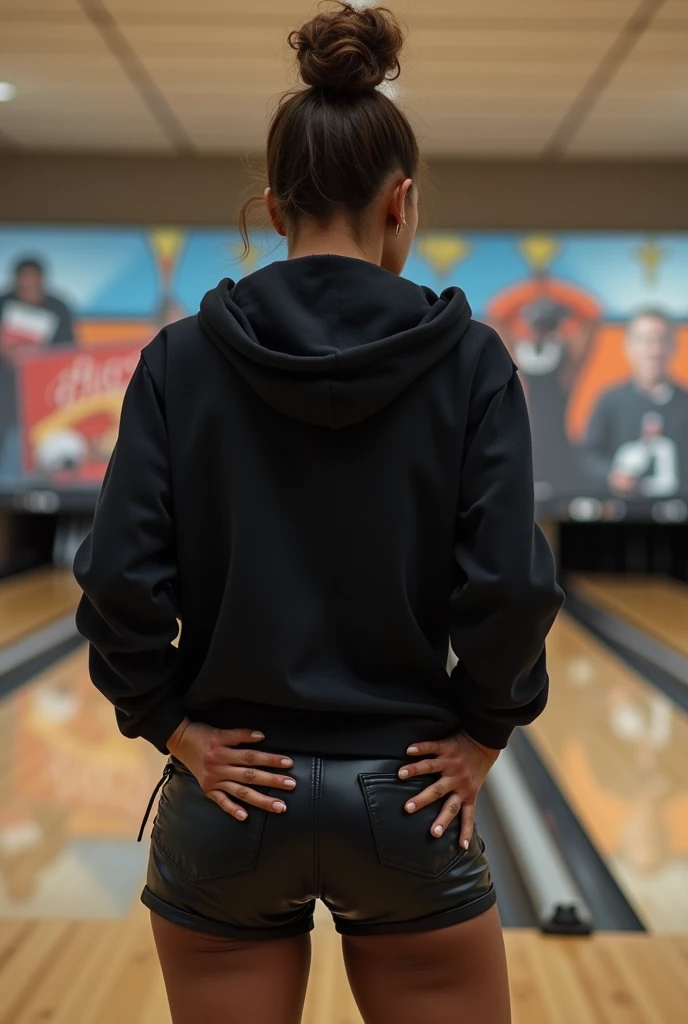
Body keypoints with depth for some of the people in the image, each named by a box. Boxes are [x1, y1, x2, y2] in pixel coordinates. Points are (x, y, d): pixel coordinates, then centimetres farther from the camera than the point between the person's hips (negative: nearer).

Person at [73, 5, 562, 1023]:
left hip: (231, 798, 1)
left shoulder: (182, 357, -5)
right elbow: (511, 584, -12)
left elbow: (121, 579, -11)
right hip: (407, 798, 0)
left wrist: (173, 723, 0)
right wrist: (482, 733, 1)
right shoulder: (469, 359, -7)